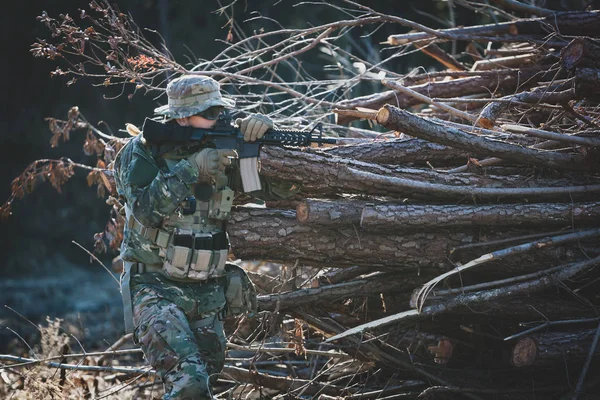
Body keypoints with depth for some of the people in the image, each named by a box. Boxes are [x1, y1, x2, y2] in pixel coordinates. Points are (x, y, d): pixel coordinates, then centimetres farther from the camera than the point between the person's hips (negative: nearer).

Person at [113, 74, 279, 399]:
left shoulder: (222, 146, 4)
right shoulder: (143, 152, -9)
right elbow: (146, 208, -23)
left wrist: (260, 126, -13)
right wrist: (192, 170, -28)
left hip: (208, 295, 6)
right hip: (157, 290, -6)